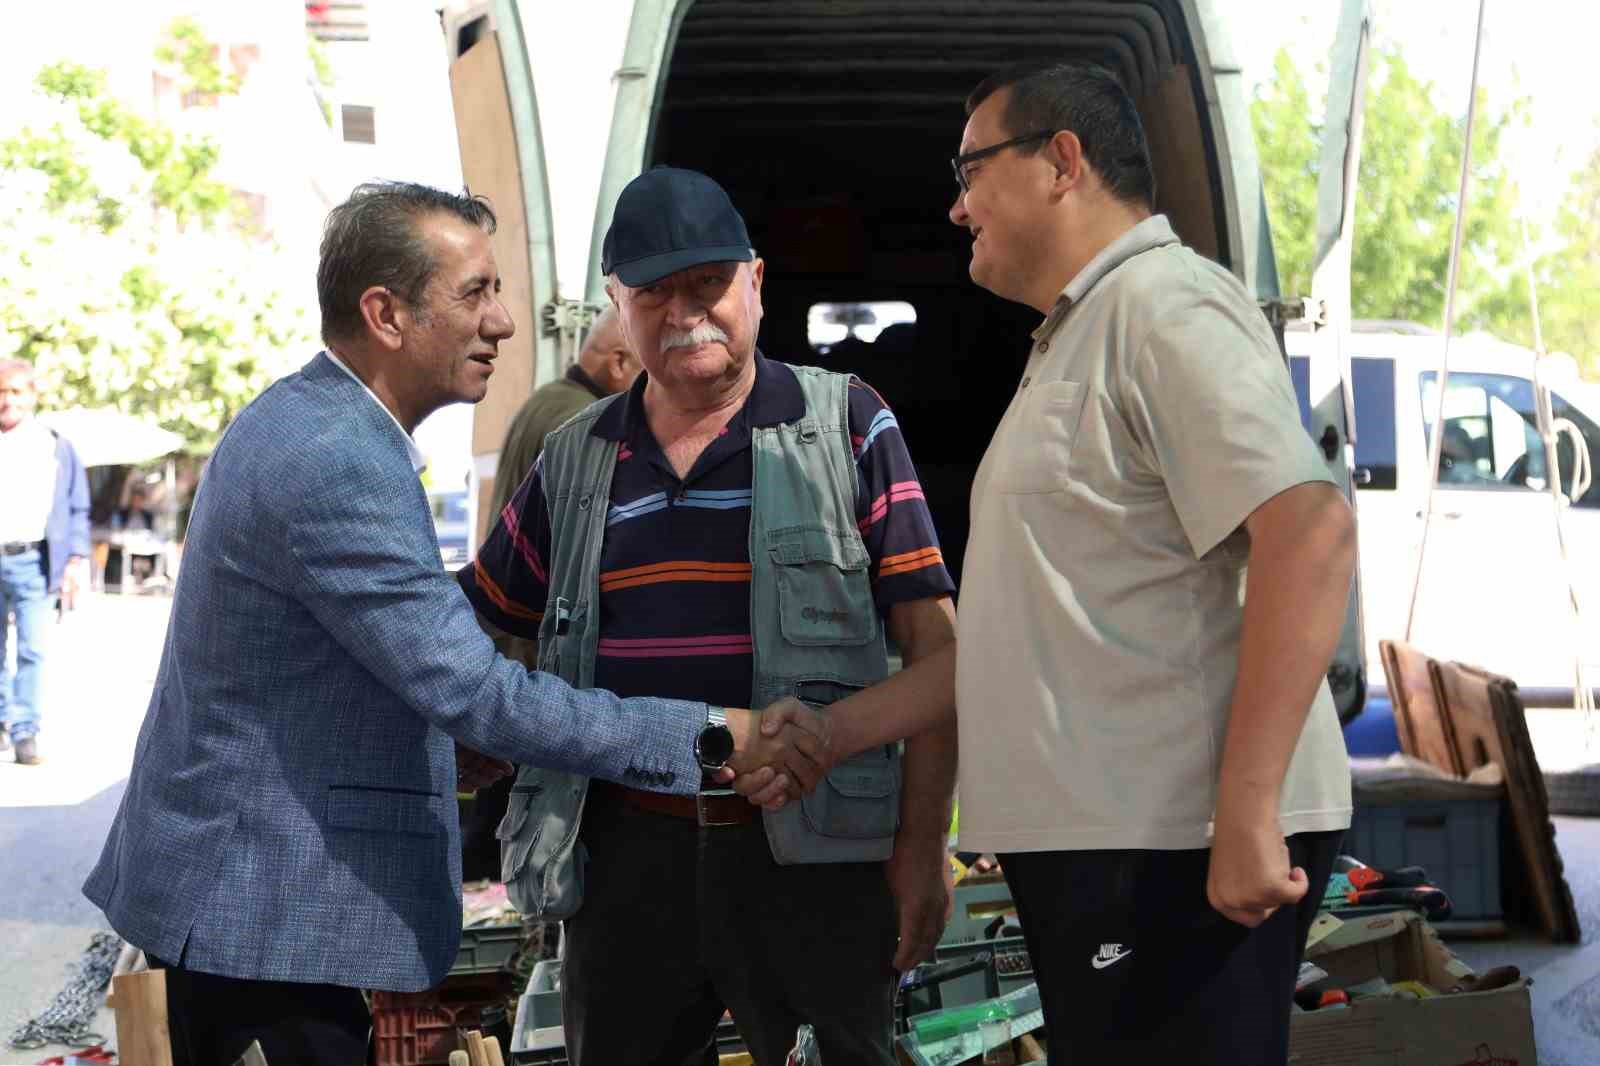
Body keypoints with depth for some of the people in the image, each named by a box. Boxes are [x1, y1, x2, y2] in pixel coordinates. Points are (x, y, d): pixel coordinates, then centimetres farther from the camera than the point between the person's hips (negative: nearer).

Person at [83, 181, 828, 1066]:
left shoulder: (290, 420, 9)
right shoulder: (336, 465, -23)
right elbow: (474, 690, -27)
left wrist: (436, 744, 7)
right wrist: (712, 735, -24)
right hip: (275, 904, -10)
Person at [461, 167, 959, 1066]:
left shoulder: (847, 426, 0)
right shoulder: (575, 461, 11)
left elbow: (935, 648, -2)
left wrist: (923, 845, -7)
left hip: (810, 852, -3)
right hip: (626, 853, 4)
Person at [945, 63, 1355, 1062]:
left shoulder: (1164, 304, -11)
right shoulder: (1076, 334, 21)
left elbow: (1310, 531, -23)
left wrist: (1245, 813, -26)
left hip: (1177, 845, -10)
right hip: (1098, 835, 10)